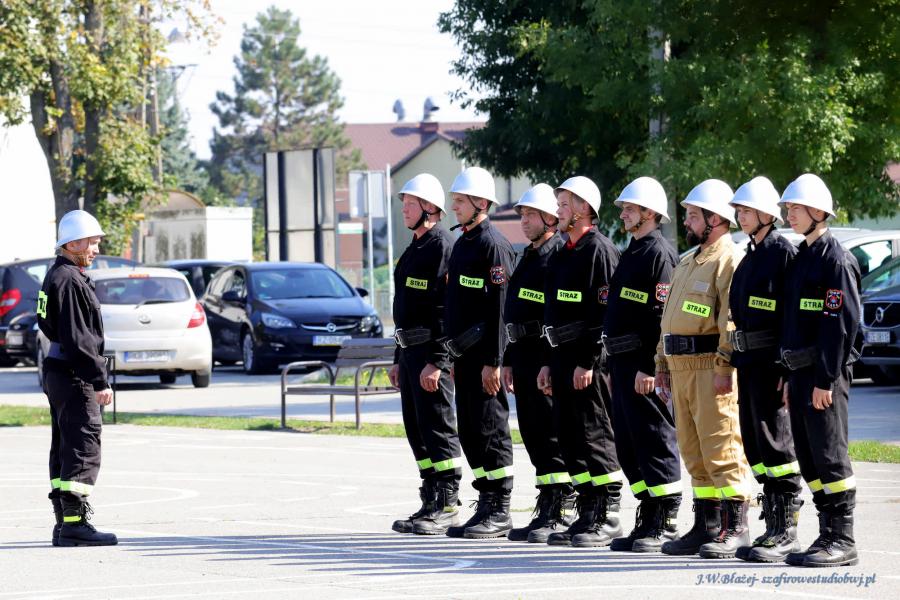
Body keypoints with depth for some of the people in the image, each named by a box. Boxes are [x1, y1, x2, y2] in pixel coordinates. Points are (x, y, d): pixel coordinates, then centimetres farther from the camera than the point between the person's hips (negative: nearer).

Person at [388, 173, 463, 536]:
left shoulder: (443, 247, -12)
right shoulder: (414, 250, 19)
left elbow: (446, 309, -19)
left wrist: (435, 361, -24)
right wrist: (399, 359, 23)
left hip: (431, 352, -10)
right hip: (410, 351, 10)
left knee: (437, 428, -8)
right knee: (417, 429, 11)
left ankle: (447, 507, -6)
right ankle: (432, 505, 16)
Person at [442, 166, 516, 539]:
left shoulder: (493, 245, -12)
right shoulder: (461, 245, 17)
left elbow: (499, 308, -17)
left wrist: (493, 361, -21)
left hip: (484, 355, -10)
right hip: (464, 354, 10)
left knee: (490, 431, -6)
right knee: (470, 433, 11)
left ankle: (499, 512, -3)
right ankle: (486, 506, 16)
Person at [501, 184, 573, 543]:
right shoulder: (529, 257, 20)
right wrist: (510, 360, 23)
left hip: (546, 355, -10)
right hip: (525, 353, 10)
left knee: (550, 433, -8)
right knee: (532, 433, 11)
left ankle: (558, 514, -6)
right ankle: (548, 510, 16)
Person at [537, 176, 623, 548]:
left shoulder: (599, 250, -11)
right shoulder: (563, 255, 19)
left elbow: (604, 311, -18)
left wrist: (588, 362, -21)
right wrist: (549, 363, 20)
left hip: (587, 362, -10)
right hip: (563, 357, 10)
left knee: (595, 436, -7)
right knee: (570, 439, 10)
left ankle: (608, 517, -3)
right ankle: (587, 514, 15)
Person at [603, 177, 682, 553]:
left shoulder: (659, 254, -12)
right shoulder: (631, 253, 19)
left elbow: (662, 315, -19)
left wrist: (649, 367, -22)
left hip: (644, 367, -10)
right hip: (623, 363, 10)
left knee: (655, 441, -6)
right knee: (628, 446, 11)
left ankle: (665, 522, -3)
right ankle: (647, 519, 16)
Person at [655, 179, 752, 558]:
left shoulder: (728, 260, -10)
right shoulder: (688, 262, 21)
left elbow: (733, 320, -19)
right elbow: (669, 316, 25)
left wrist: (724, 367, -24)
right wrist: (663, 363, 21)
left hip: (710, 367, -10)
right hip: (681, 367, 10)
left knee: (721, 449, -9)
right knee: (694, 452, 12)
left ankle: (734, 529, -6)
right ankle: (706, 527, 18)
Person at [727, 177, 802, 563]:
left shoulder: (784, 253, -10)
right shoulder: (749, 257, 17)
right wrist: (733, 363, 18)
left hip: (771, 363, -9)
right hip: (748, 363, 9)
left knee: (775, 444, -7)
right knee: (755, 445, 10)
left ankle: (787, 531, -4)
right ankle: (773, 527, 15)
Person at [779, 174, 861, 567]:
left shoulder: (836, 259, -11)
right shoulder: (802, 257, 17)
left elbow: (842, 324, -17)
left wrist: (825, 380, -20)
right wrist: (791, 378, 17)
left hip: (825, 373, -9)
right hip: (802, 372, 9)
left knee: (829, 456, -7)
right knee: (808, 459, 9)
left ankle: (843, 542, -4)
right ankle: (829, 535, 15)